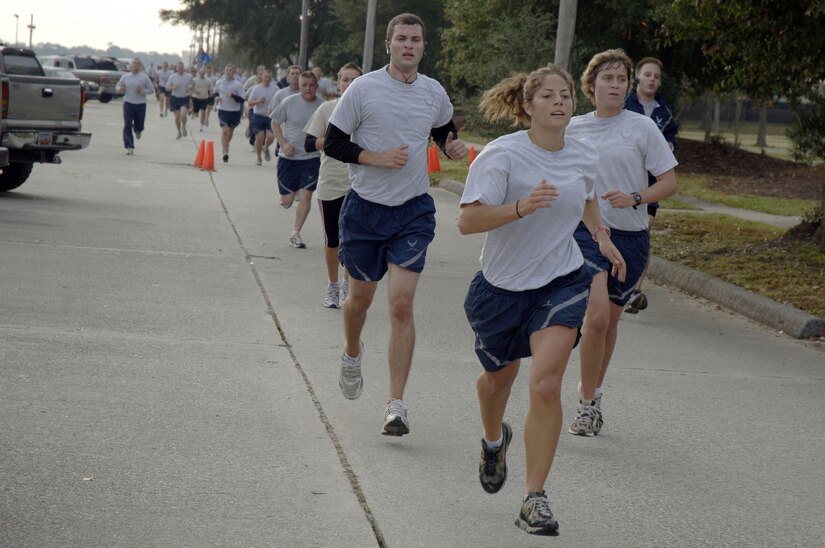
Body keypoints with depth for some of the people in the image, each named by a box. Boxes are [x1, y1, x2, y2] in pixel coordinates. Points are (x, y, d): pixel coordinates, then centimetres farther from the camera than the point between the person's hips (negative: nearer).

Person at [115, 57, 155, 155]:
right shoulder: (125, 76, 5)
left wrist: (142, 90, -15)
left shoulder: (144, 77, 0)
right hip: (128, 104, 0)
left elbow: (151, 89, 3)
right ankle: (129, 147, -9)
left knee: (139, 125, 9)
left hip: (140, 104, 0)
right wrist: (120, 89, -7)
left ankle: (137, 130, 48)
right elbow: (118, 86, 17)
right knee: (127, 126, -10)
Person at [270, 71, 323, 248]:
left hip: (311, 157, 0)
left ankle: (296, 233, 4)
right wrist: (284, 143, -9)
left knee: (306, 195, -9)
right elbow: (275, 123, 4)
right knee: (287, 200, 3)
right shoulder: (289, 102, -6)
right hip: (288, 157, 0)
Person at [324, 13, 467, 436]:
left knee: (401, 306, -9)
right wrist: (377, 157, -18)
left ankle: (395, 405, -8)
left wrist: (453, 147, 1)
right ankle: (352, 355, 48)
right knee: (361, 297, 14)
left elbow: (443, 131, 23)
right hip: (365, 208, -1)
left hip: (414, 211, 1)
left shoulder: (434, 93, 3)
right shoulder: (363, 89, -7)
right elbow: (333, 144, -5)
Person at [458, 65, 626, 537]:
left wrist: (604, 238, 11)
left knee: (546, 386, -16)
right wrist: (521, 207, -38)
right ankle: (495, 440, 56)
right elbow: (467, 221, -26)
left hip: (562, 284, 1)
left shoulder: (585, 157, -2)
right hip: (503, 286, -1)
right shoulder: (501, 155, -18)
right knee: (500, 377, 20)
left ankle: (534, 499, -8)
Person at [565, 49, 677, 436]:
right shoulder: (574, 129, 3)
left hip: (630, 235, 1)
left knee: (610, 320, 11)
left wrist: (635, 197, -17)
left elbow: (669, 183, -2)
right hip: (586, 229, -1)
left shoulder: (642, 128, -3)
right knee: (597, 314, -19)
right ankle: (587, 404, -7)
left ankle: (592, 393, 32)